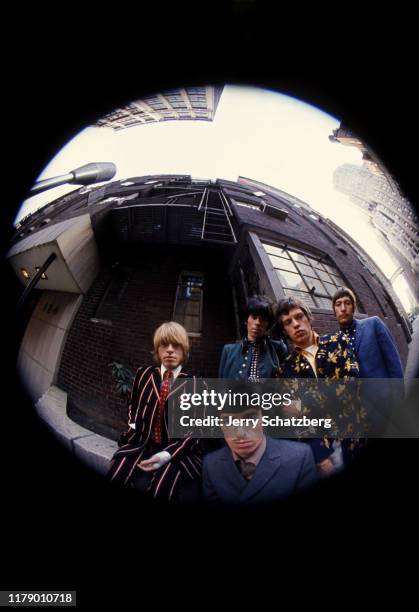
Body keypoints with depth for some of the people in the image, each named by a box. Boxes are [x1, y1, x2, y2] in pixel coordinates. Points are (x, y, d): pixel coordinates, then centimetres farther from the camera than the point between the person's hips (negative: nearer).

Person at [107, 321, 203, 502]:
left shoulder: (196, 385, 3)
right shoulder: (144, 374, 13)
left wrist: (167, 454, -16)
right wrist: (134, 426, 6)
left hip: (178, 451, -2)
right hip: (141, 443, 3)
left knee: (159, 488, -29)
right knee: (118, 477, -25)